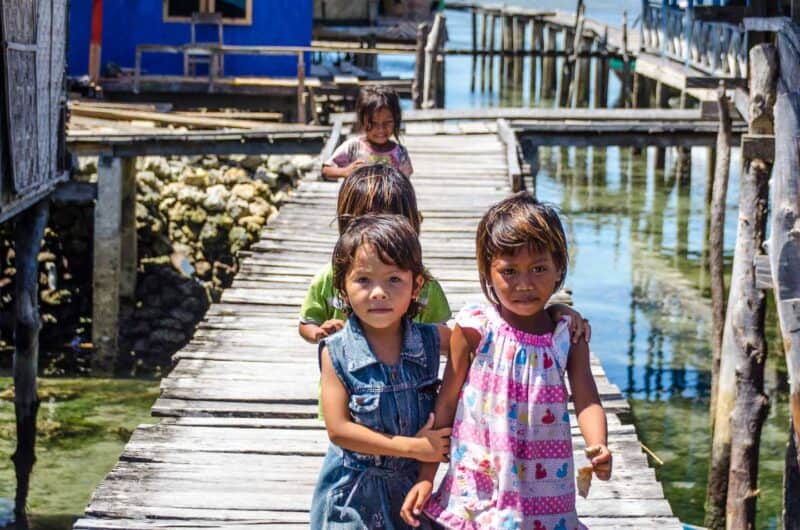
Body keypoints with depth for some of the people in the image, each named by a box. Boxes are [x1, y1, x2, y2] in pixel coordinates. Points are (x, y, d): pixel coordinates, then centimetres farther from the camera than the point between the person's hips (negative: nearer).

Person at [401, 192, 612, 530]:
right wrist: (426, 477, -2)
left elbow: (586, 400, -9)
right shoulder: (475, 329, -8)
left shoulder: (569, 335, -3)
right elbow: (446, 402, -2)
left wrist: (598, 448, -31)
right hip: (477, 487, -1)